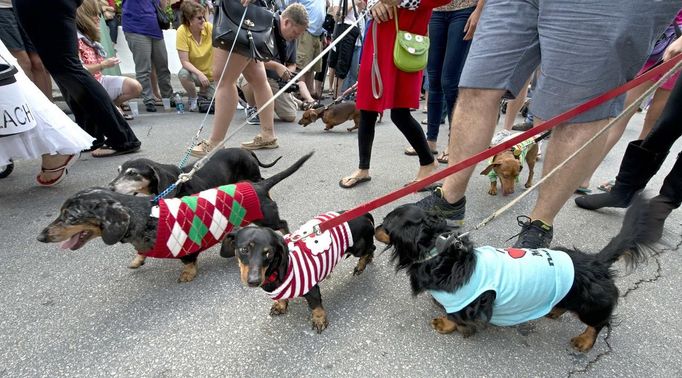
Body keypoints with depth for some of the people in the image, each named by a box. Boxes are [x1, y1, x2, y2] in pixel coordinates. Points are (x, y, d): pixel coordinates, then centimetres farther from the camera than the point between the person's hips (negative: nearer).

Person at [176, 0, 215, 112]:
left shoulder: (209, 27, -15)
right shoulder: (182, 31, -18)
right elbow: (185, 62, -21)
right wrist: (199, 74, -35)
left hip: (211, 74, 1)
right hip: (194, 72, -1)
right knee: (183, 74, -34)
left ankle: (203, 93, 26)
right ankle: (193, 99, -5)